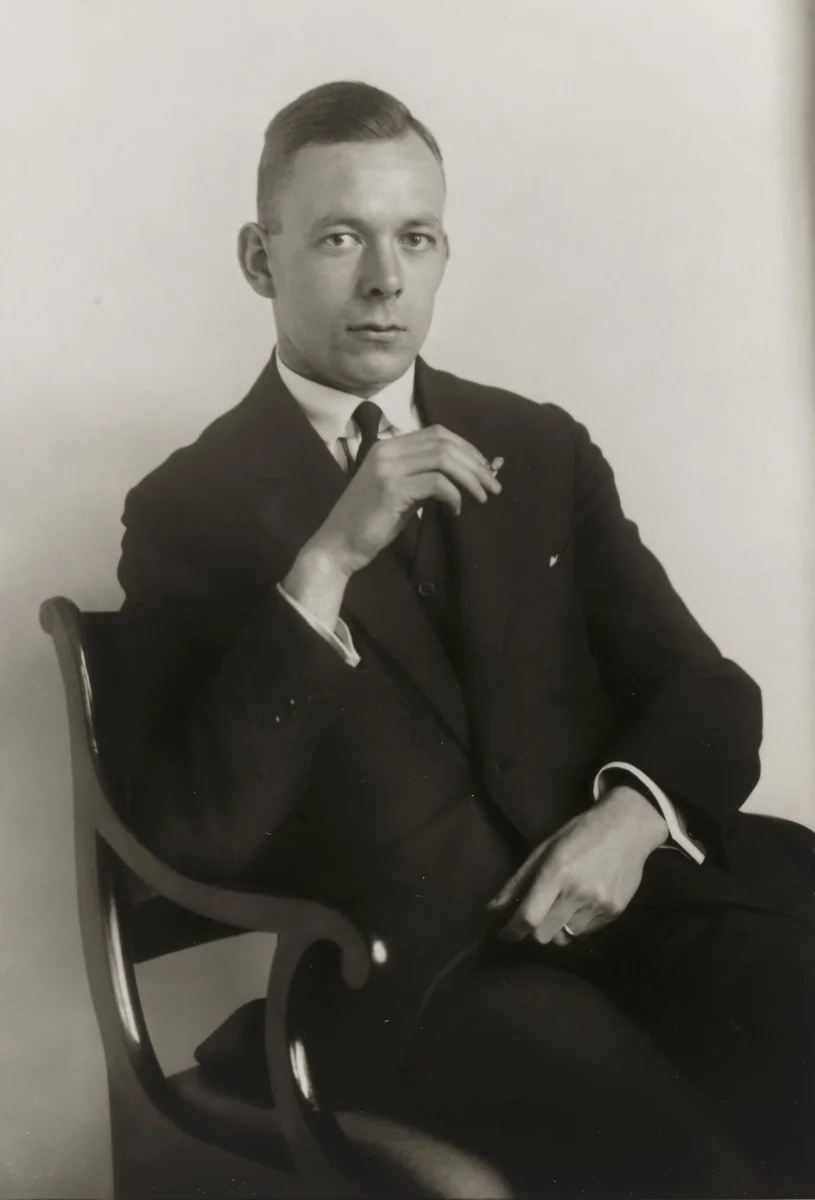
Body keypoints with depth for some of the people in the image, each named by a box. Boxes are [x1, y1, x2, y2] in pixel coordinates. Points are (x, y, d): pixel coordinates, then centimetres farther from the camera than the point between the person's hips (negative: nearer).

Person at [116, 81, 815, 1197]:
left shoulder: (542, 446, 15)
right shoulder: (188, 508, 3)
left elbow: (706, 688, 14)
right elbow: (192, 834, -9)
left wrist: (637, 814, -10)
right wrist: (322, 564, -19)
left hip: (623, 888, 5)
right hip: (415, 968, -4)